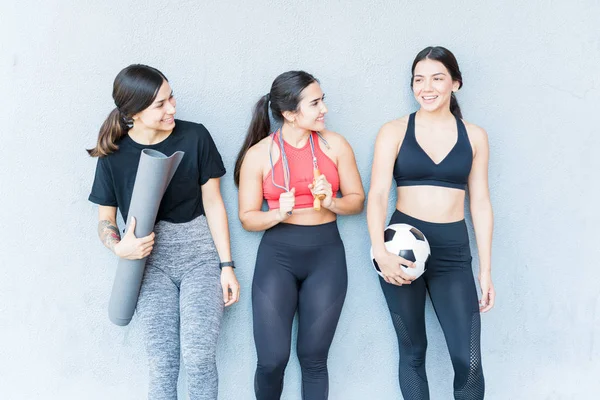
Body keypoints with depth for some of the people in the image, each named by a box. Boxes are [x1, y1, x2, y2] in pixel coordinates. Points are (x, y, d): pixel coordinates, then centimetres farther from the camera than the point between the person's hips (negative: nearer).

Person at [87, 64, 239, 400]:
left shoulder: (194, 137, -7)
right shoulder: (114, 154, -3)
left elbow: (213, 203, -2)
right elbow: (106, 220, 5)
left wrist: (227, 265, -3)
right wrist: (119, 246, -18)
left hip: (200, 253, -1)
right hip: (151, 261, 1)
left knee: (198, 357, -11)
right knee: (162, 363, -2)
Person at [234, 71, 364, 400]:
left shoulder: (335, 145, 0)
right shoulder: (258, 154, -4)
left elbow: (357, 199, 6)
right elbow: (247, 217, 0)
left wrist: (331, 202, -14)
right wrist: (278, 214, -20)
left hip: (326, 254, 1)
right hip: (277, 255, -1)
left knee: (314, 358, 7)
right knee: (272, 359, -6)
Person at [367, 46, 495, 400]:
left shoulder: (474, 136, 6)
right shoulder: (394, 132, 0)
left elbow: (480, 202, 7)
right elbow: (377, 195, -7)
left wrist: (486, 268, 5)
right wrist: (380, 252, -22)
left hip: (453, 251, 1)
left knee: (469, 361, -5)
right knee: (413, 351, 9)